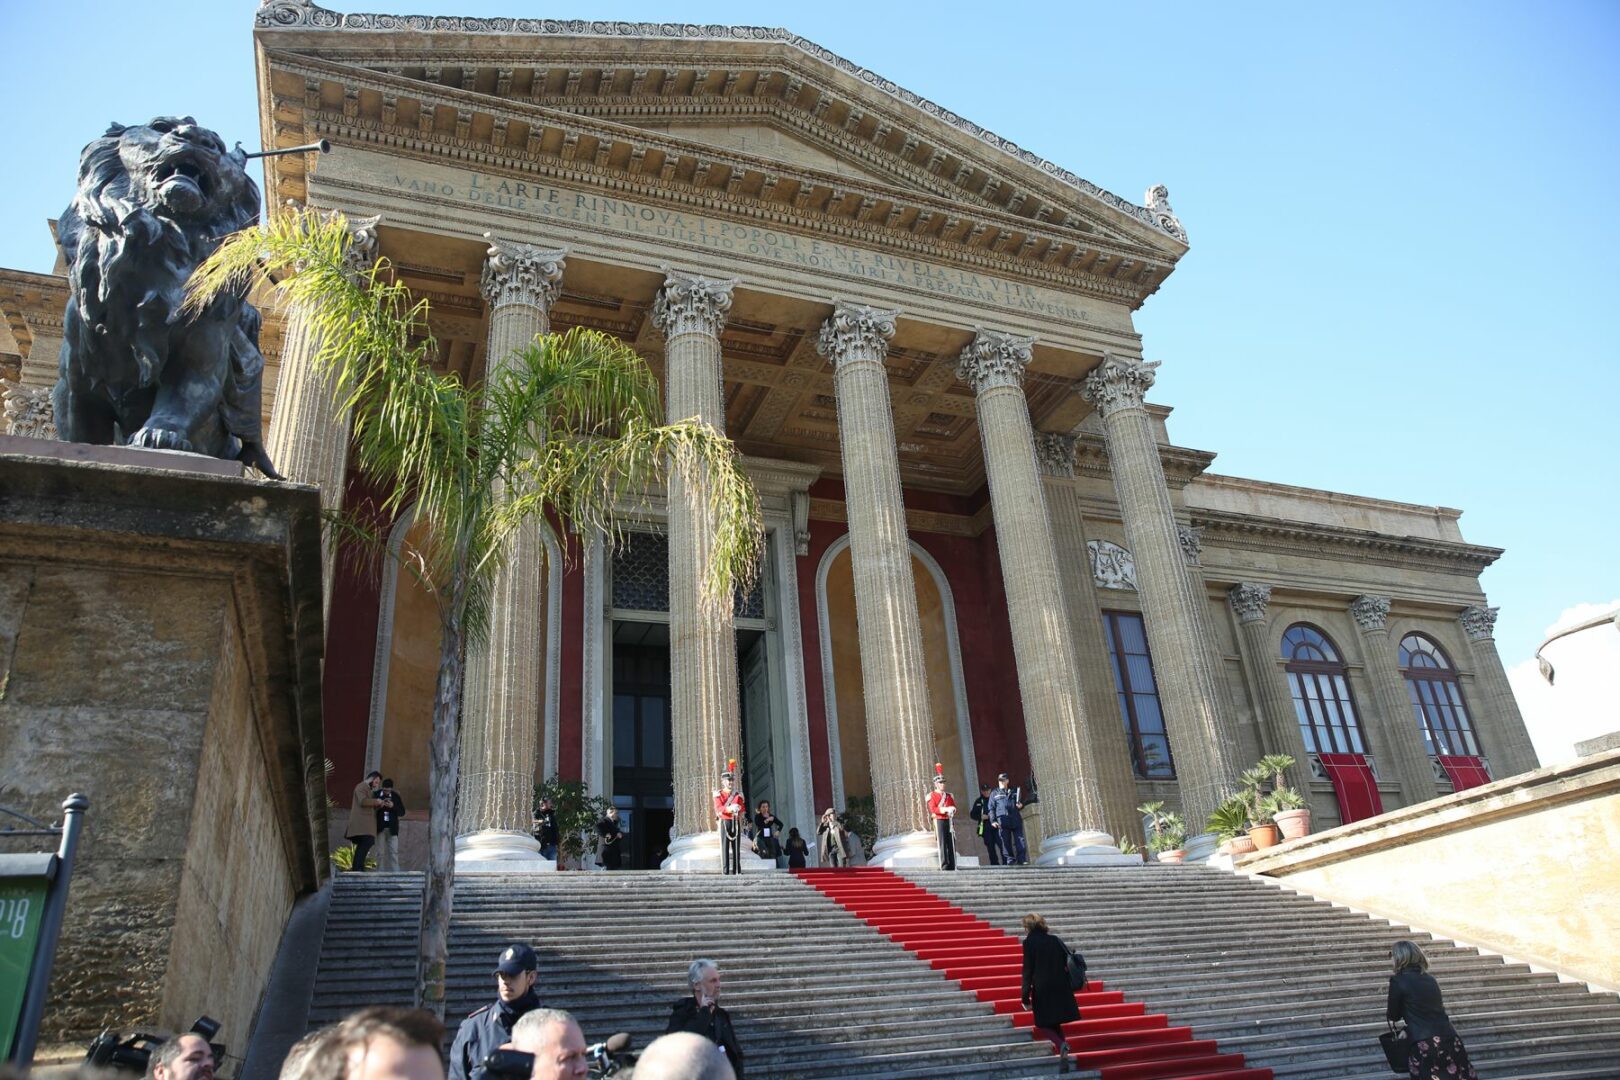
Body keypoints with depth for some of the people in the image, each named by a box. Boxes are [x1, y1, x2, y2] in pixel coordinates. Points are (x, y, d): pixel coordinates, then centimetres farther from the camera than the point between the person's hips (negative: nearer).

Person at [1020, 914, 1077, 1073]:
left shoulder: (1029, 942, -8)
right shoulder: (1055, 939, 6)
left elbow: (1028, 971, -10)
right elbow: (1069, 961, 6)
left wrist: (1025, 998, -8)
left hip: (1042, 990, -5)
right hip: (1061, 988, 5)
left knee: (1043, 1025, 8)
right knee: (1055, 1023, 17)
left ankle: (1061, 1044, -18)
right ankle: (1064, 1057, 9)